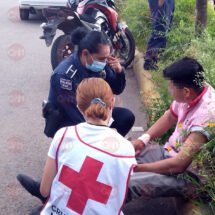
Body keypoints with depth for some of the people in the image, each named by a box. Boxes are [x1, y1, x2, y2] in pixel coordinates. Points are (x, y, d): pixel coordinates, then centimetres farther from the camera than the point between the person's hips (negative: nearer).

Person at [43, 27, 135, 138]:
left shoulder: (99, 65, -11)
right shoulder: (64, 74, -29)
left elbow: (116, 90, 3)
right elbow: (75, 114, -28)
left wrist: (119, 72, -18)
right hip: (66, 121, -7)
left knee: (127, 116, -9)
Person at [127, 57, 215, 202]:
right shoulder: (192, 91, -8)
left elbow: (178, 165, -29)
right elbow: (169, 118, 13)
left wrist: (137, 167, -19)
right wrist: (143, 140, -1)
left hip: (186, 176, -9)